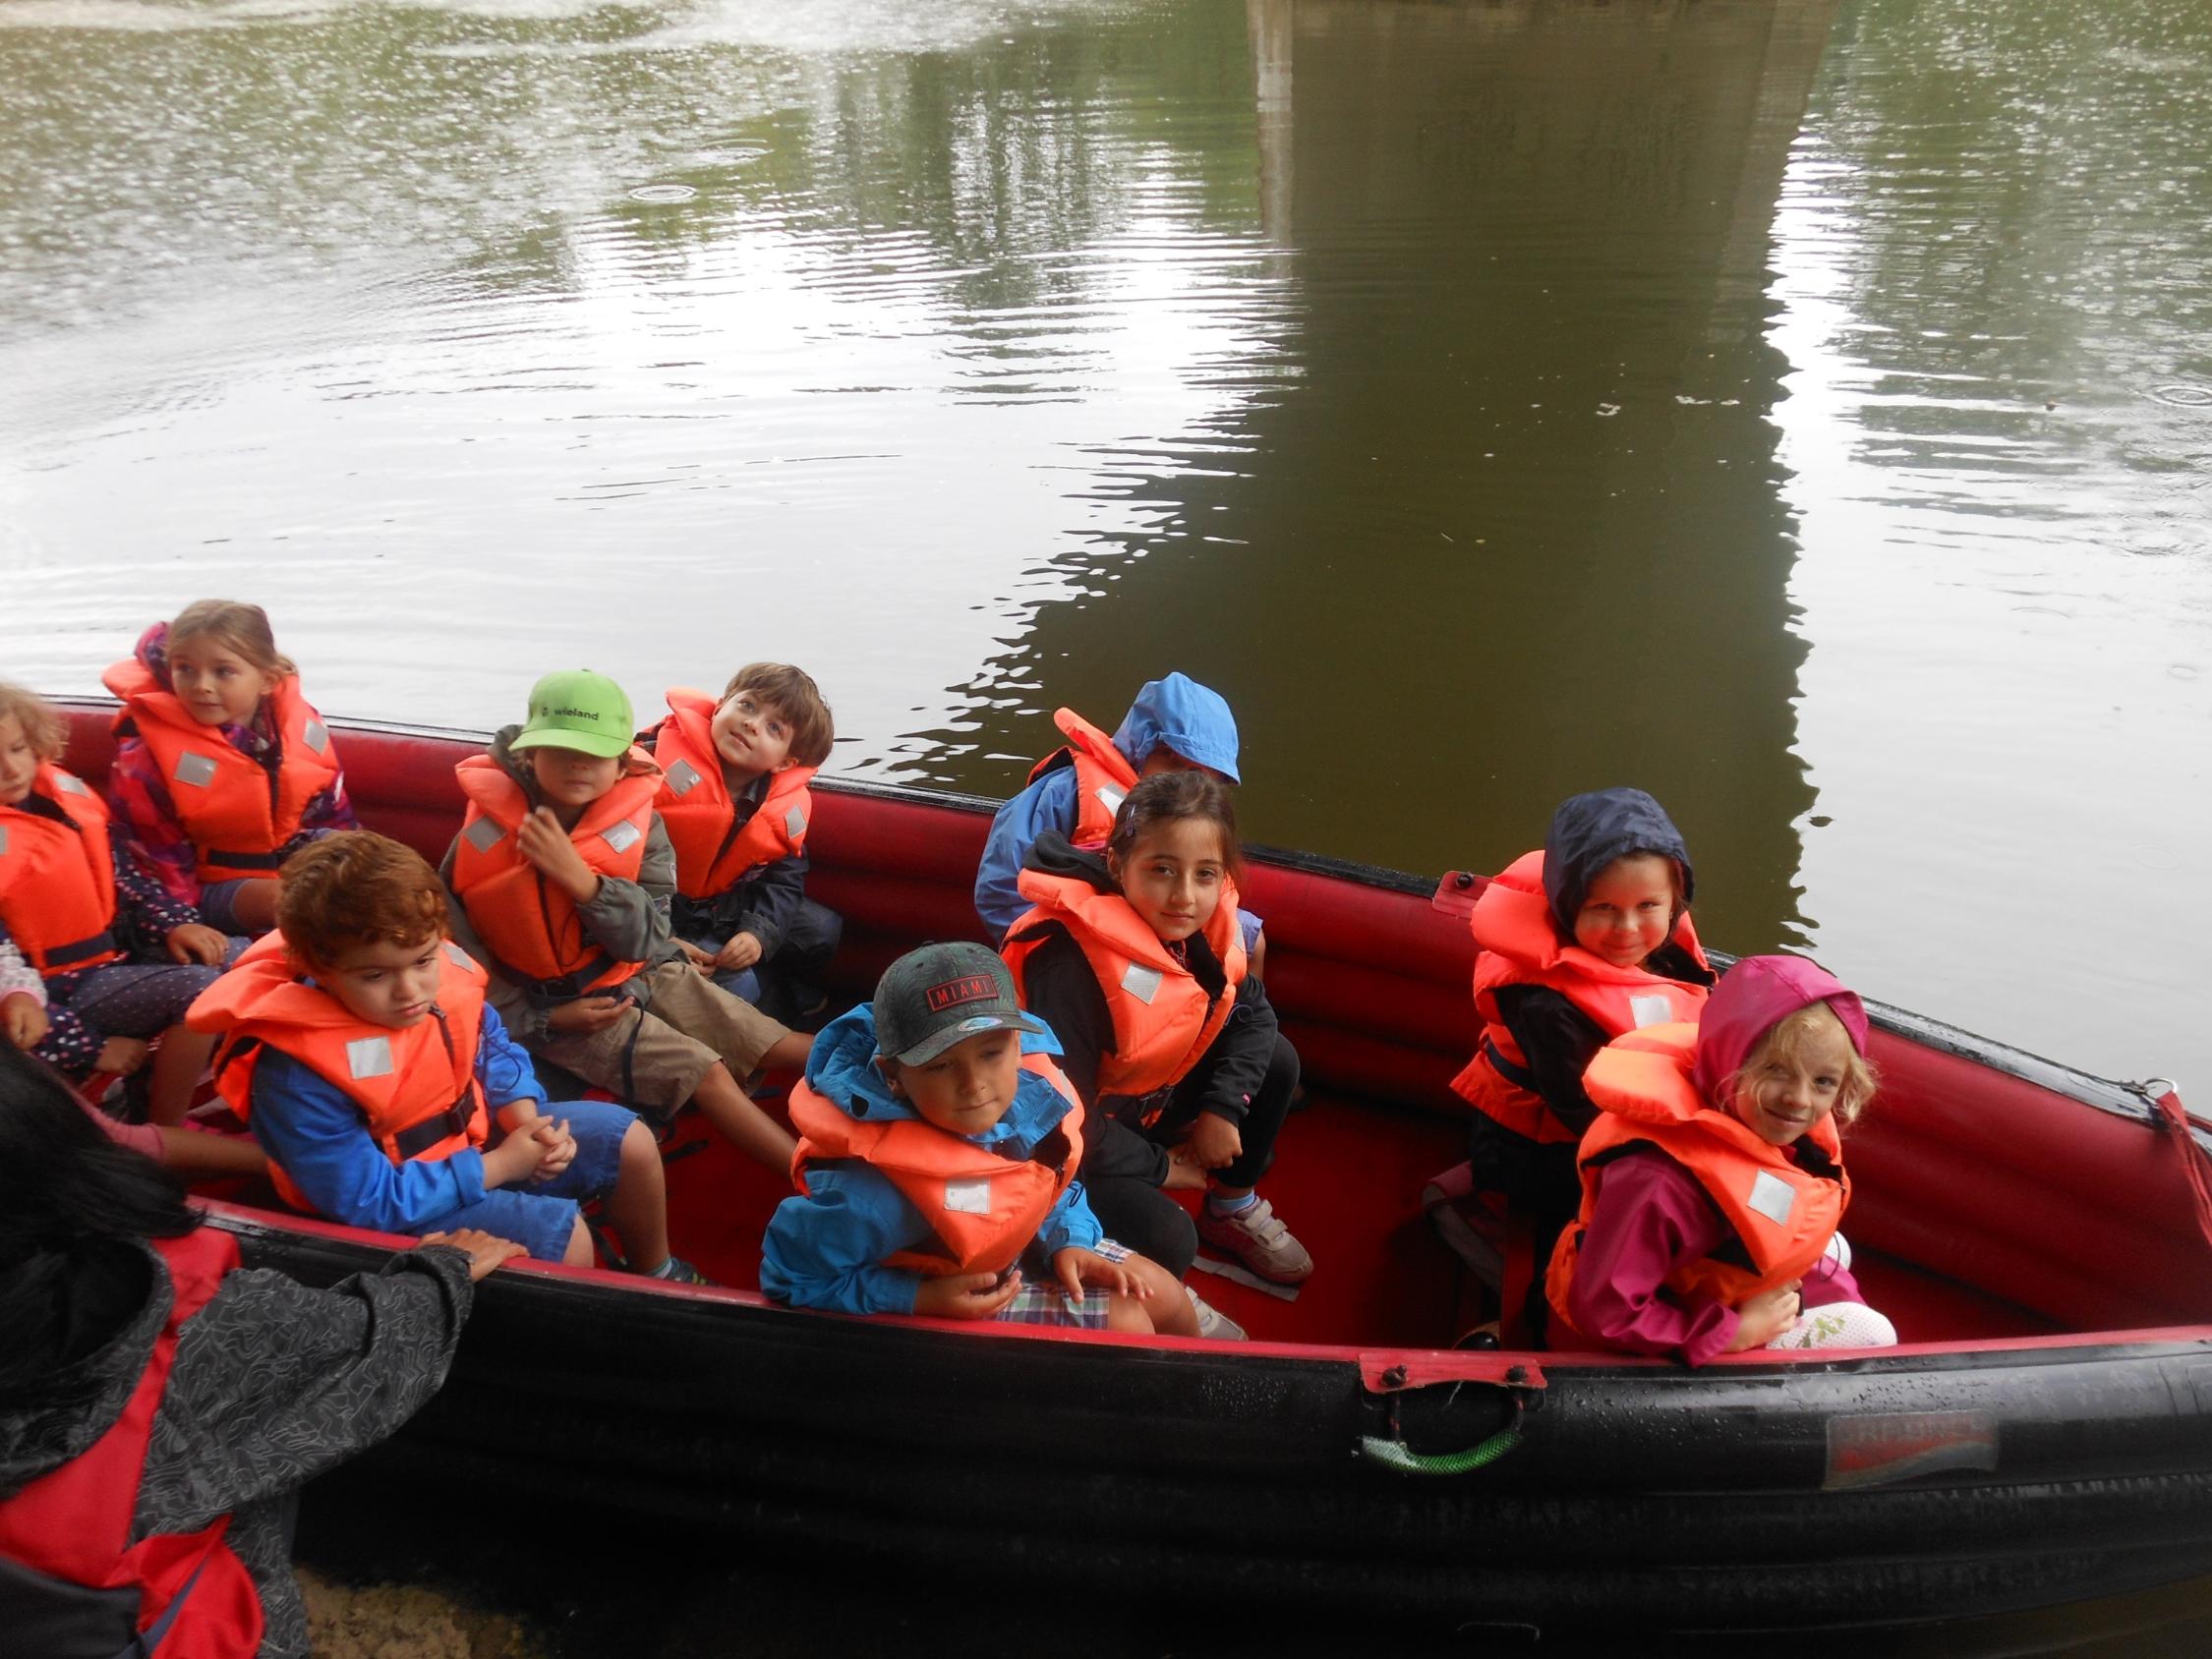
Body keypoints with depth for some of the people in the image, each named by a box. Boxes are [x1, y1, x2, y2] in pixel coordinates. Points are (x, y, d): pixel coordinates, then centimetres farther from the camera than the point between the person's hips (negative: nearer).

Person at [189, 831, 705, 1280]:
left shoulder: (443, 970, -17)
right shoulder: (296, 1076, -34)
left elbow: (492, 1048, 3)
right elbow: (367, 1199, -28)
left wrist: (524, 1119, -15)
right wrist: (501, 1165, -23)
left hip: (474, 1137, 7)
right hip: (397, 1207, -7)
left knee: (629, 1140, 9)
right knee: (562, 1236, -22)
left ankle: (655, 1271, 36)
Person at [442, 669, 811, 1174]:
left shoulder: (639, 824, -9)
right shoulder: (486, 838, -14)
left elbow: (645, 940, -13)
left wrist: (581, 878, -28)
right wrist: (542, 1019, -12)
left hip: (645, 975, 4)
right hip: (557, 1005, -4)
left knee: (792, 1049, -6)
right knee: (705, 1072, -20)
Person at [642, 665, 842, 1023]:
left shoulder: (790, 805, -11)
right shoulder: (669, 765, -28)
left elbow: (783, 877, -1)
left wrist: (758, 932, -20)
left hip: (727, 908, 6)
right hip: (663, 916, -6)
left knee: (823, 929, 2)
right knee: (737, 987, -23)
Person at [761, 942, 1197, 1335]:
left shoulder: (1030, 1091, -23)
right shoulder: (881, 1189, -40)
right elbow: (792, 1277, -27)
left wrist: (1069, 1240, -12)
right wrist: (922, 1299, -28)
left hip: (1021, 1243, 6)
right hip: (948, 1302, -6)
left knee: (1164, 1297, 12)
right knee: (1127, 1326, -10)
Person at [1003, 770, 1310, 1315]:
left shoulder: (1199, 928, -12)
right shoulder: (1071, 967, -34)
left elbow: (1252, 1013, 3)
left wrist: (1222, 1107, -12)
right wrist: (1157, 1166, -16)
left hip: (1148, 1101, 8)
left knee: (1276, 1061, -1)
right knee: (1165, 1242, -28)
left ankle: (1232, 1210, 21)